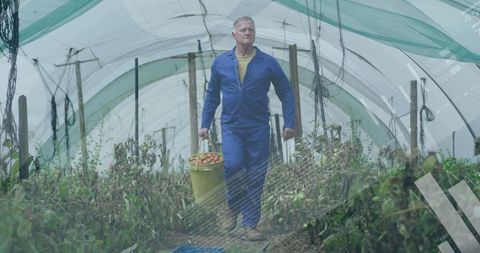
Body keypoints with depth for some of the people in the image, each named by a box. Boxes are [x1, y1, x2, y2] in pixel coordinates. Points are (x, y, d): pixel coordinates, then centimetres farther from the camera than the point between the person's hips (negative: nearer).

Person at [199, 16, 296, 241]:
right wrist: (205, 124, 10)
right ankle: (233, 207, 7)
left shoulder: (267, 63, 1)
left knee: (255, 177, 4)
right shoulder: (221, 62, 5)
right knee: (233, 166, -21)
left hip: (258, 128, 0)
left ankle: (250, 225, 15)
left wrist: (289, 123, -2)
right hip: (231, 127, 0)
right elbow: (212, 95, 14)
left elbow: (286, 93, 6)